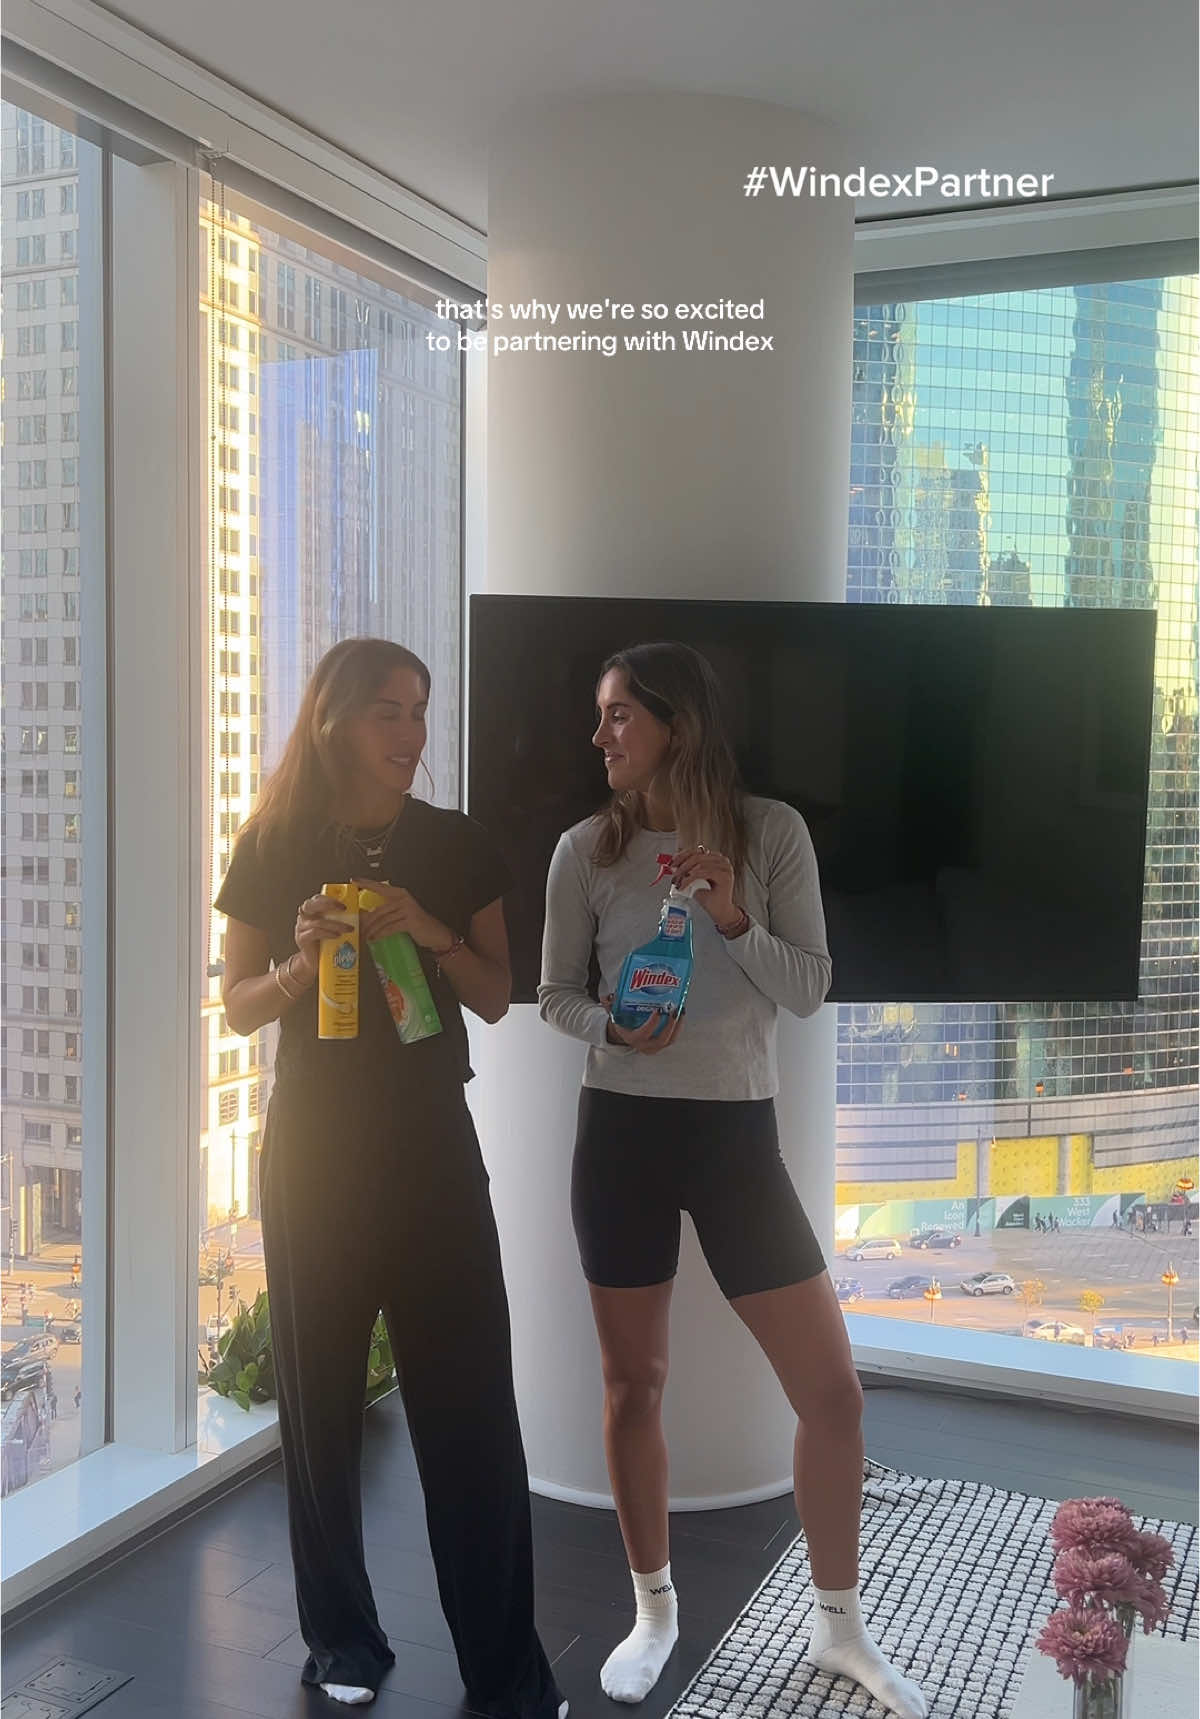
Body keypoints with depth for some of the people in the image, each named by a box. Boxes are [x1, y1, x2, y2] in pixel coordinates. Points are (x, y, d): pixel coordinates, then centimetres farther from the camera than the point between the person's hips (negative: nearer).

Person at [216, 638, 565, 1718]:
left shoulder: (457, 848, 3)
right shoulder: (274, 849, 0)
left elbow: (496, 999, 6)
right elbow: (238, 1009, 4)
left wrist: (434, 935, -13)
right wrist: (303, 960, -16)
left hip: (431, 1143, 1)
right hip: (314, 1147, 0)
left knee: (470, 1397, -1)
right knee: (322, 1392, 8)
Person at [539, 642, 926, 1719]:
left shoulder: (771, 832, -3)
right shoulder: (586, 850, -1)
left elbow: (811, 990, -3)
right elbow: (555, 993, 6)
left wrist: (734, 919, -19)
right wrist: (610, 1024, -15)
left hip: (738, 1134, 0)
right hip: (622, 1134, 0)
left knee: (833, 1389, 2)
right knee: (634, 1383, 9)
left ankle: (841, 1628, 24)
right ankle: (655, 1611, 31)